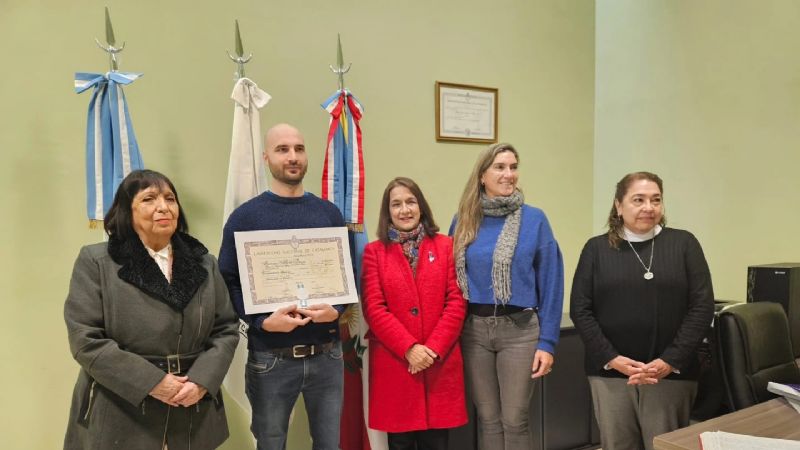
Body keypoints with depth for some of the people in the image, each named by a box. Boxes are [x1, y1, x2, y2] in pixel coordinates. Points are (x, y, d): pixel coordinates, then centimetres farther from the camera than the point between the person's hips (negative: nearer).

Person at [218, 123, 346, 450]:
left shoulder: (329, 213, 6)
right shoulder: (245, 217, -2)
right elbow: (228, 282, -5)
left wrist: (336, 310, -11)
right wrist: (263, 321, -19)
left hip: (327, 353, 2)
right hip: (270, 357, -2)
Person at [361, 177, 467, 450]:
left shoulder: (445, 247, 6)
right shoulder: (374, 252, 3)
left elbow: (457, 302, 0)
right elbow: (374, 309, -4)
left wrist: (433, 349, -10)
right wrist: (409, 348, -13)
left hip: (440, 364, 1)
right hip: (393, 364, -1)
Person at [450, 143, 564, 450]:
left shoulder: (534, 219, -3)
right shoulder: (464, 222, 4)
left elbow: (550, 283, -3)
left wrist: (547, 342, -7)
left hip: (519, 329, -2)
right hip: (473, 330, 3)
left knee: (514, 420, 3)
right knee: (488, 419, 12)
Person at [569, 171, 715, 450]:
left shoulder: (683, 244, 4)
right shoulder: (597, 249, 5)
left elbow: (702, 307, 0)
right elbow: (580, 309, 1)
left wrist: (670, 361, -10)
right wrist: (611, 358, -10)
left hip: (670, 373, 0)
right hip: (610, 372, 1)